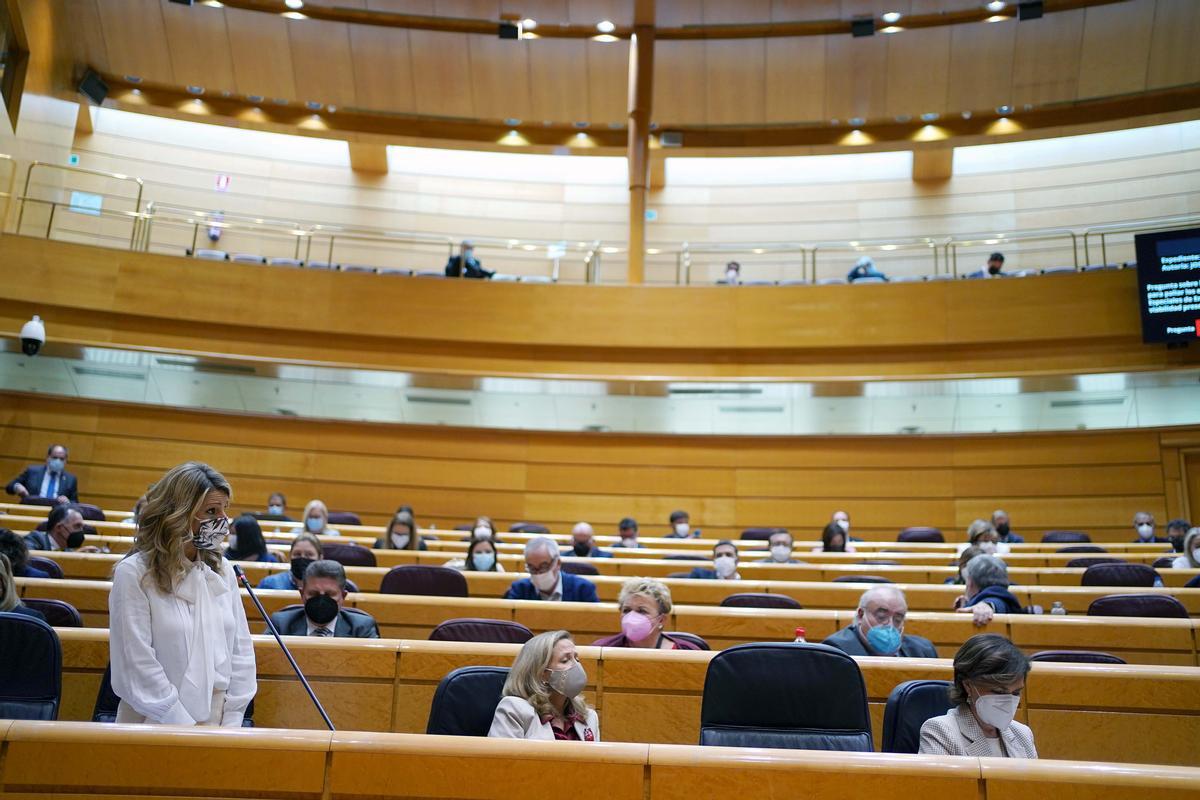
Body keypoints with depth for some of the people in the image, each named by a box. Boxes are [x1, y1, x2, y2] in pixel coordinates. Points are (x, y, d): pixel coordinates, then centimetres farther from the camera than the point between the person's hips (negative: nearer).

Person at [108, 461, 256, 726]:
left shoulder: (222, 570, 4)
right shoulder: (134, 573, -10)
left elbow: (241, 650, 5)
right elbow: (137, 666, -12)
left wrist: (232, 721, -3)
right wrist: (186, 726, -12)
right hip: (156, 725, -4)